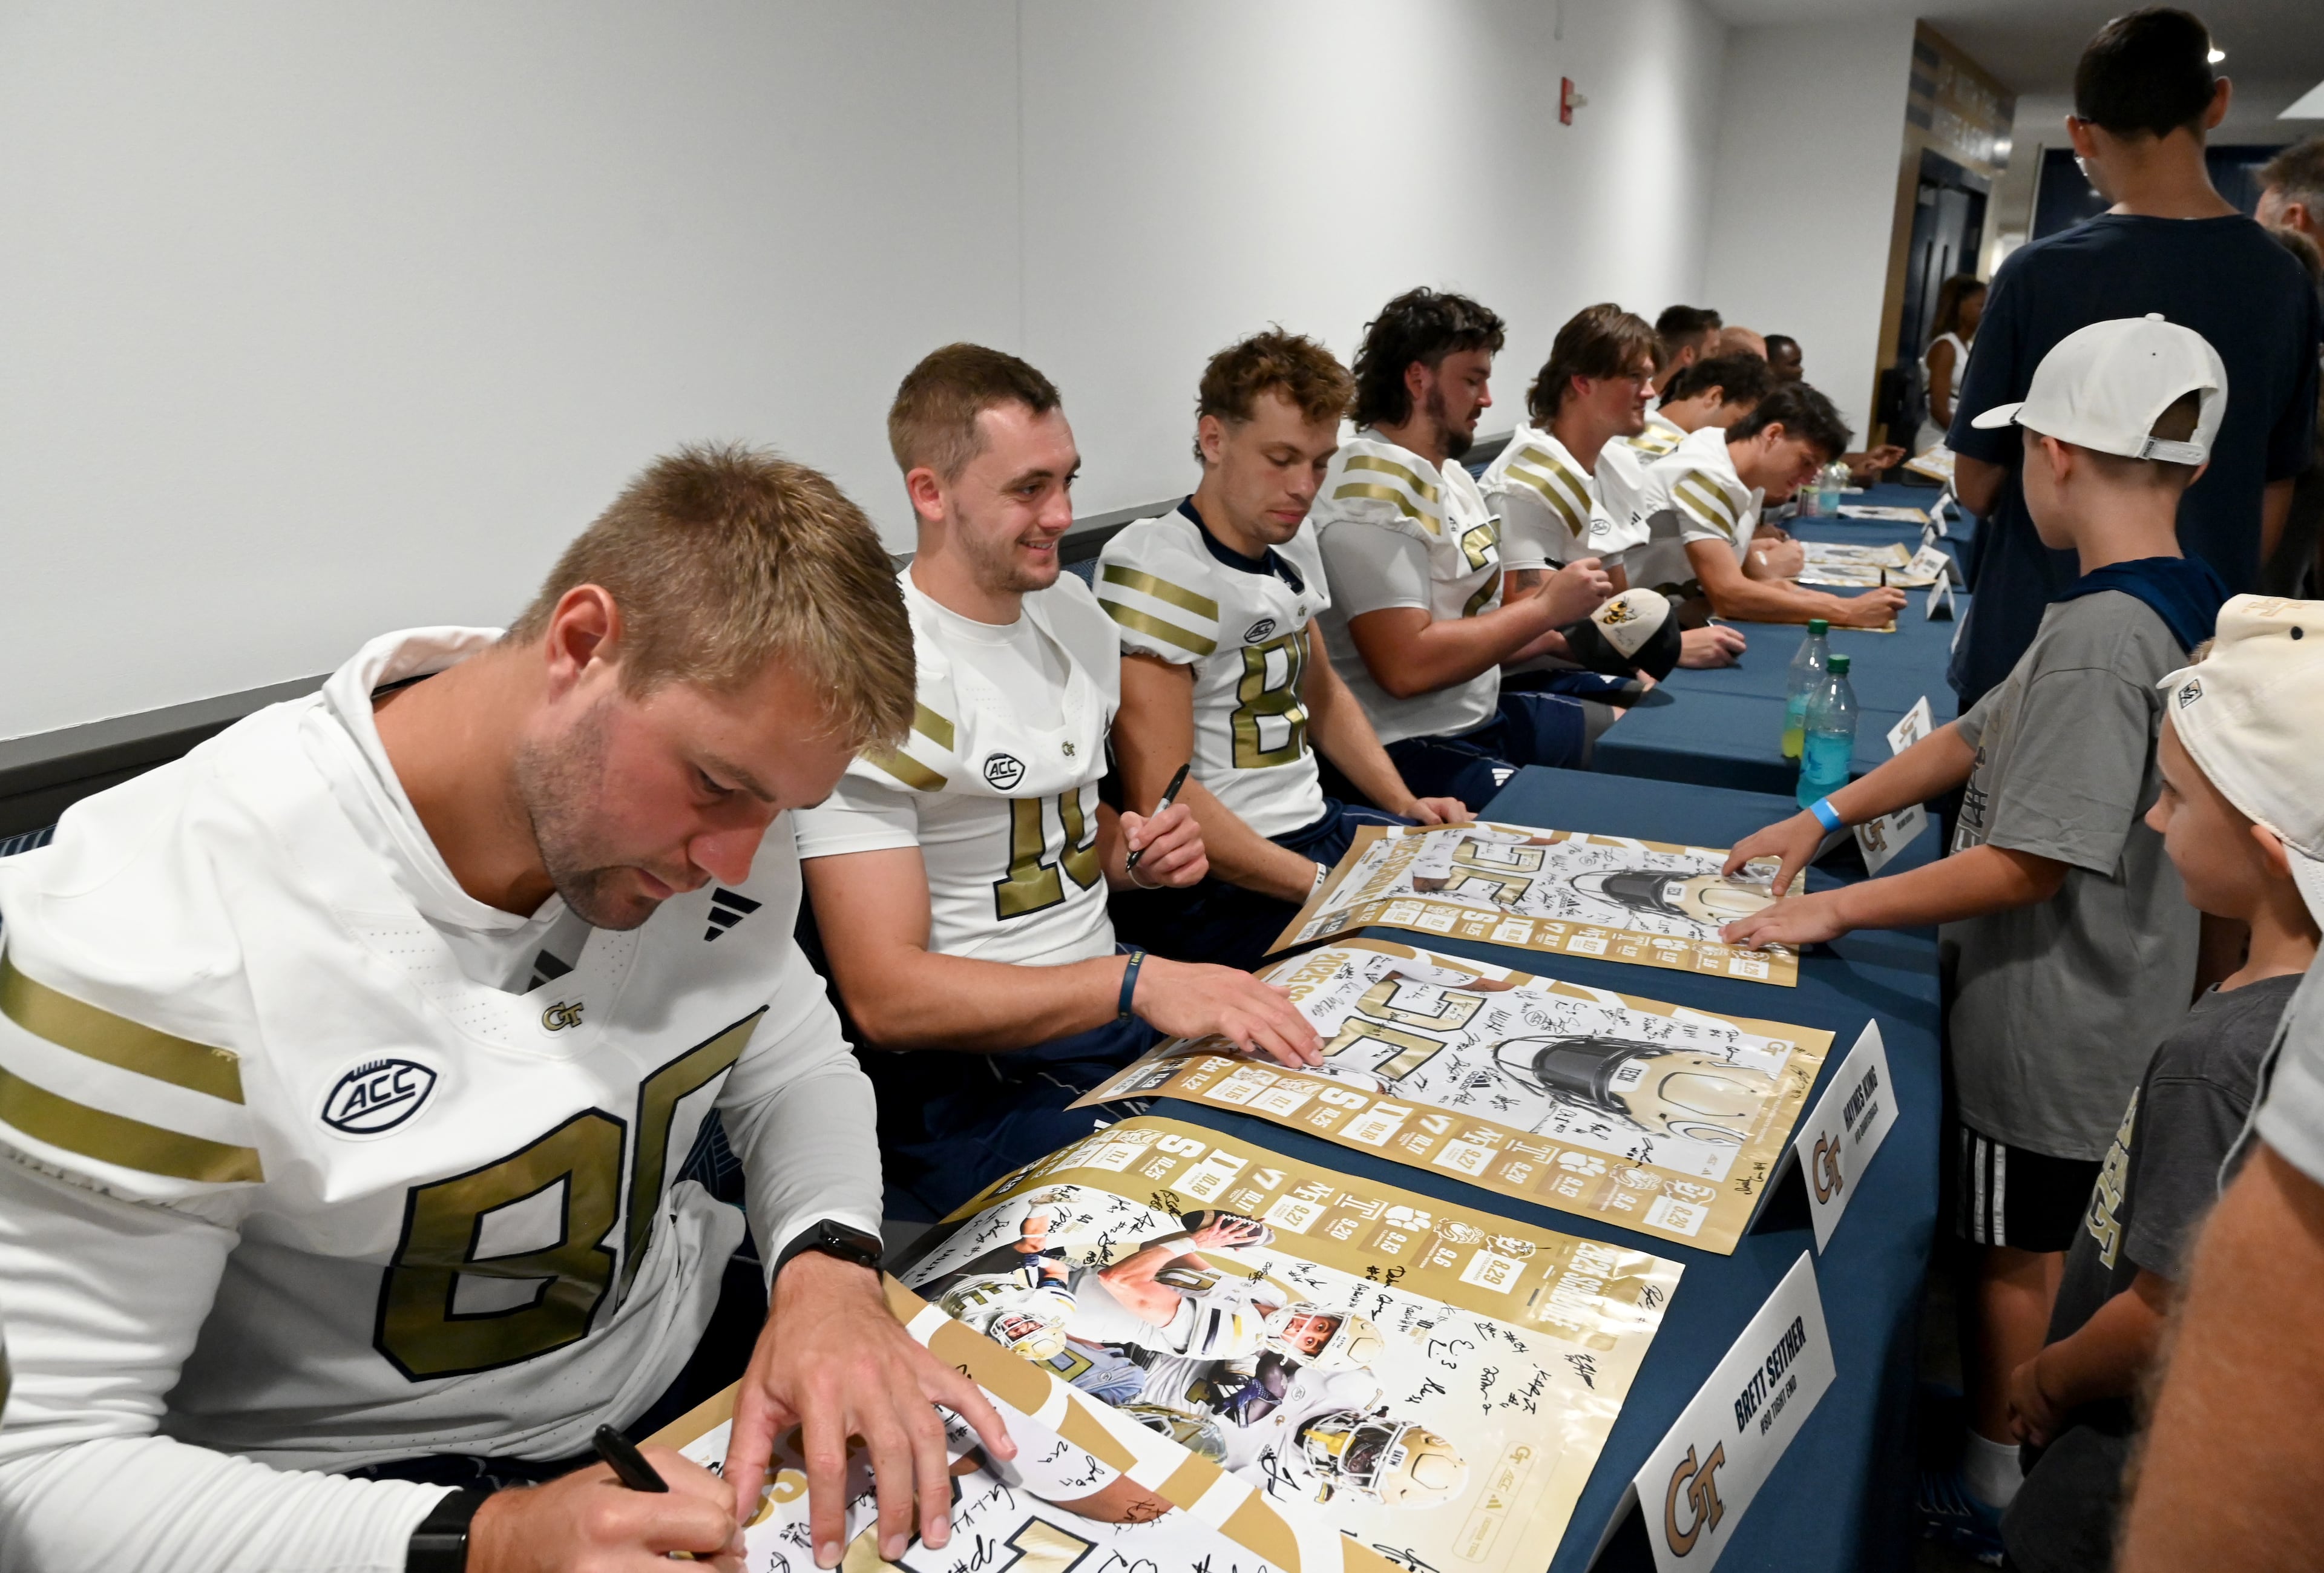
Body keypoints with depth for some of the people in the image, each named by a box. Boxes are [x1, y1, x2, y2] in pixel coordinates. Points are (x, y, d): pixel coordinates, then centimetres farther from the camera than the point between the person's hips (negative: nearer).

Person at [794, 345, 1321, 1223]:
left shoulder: (1075, 614, 10)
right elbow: (884, 995, -22)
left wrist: (1137, 853, 0)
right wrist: (1137, 983, -31)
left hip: (1116, 1020, 8)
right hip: (968, 1085, -8)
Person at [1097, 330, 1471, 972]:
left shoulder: (1293, 544, 12)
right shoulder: (1154, 568, -16)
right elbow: (1163, 798, -22)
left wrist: (1406, 805, 10)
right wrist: (1326, 887, -22)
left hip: (1318, 827, 9)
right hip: (1214, 884, -9)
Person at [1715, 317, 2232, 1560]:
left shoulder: (2099, 637, -28)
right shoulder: (2177, 610, 3)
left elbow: (2029, 864, -27)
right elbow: (1979, 739, 7)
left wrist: (1839, 907, -20)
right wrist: (1823, 820, 5)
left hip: (2051, 1026, -8)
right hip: (2091, 1009, 8)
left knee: (2019, 1254, 10)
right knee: (2027, 1244, 23)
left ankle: (1989, 1487, 29)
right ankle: (1993, 1410, 42)